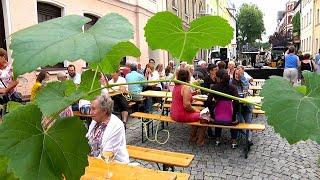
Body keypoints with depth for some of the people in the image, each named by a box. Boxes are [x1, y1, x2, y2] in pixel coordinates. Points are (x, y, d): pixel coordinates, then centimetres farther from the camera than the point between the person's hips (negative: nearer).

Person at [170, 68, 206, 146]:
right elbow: (186, 105, -25)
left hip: (173, 114, 9)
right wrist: (195, 110, -9)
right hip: (182, 115, -9)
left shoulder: (176, 86, 7)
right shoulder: (185, 87, -20)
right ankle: (200, 140, 15)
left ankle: (193, 137, 33)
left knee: (196, 115, 27)